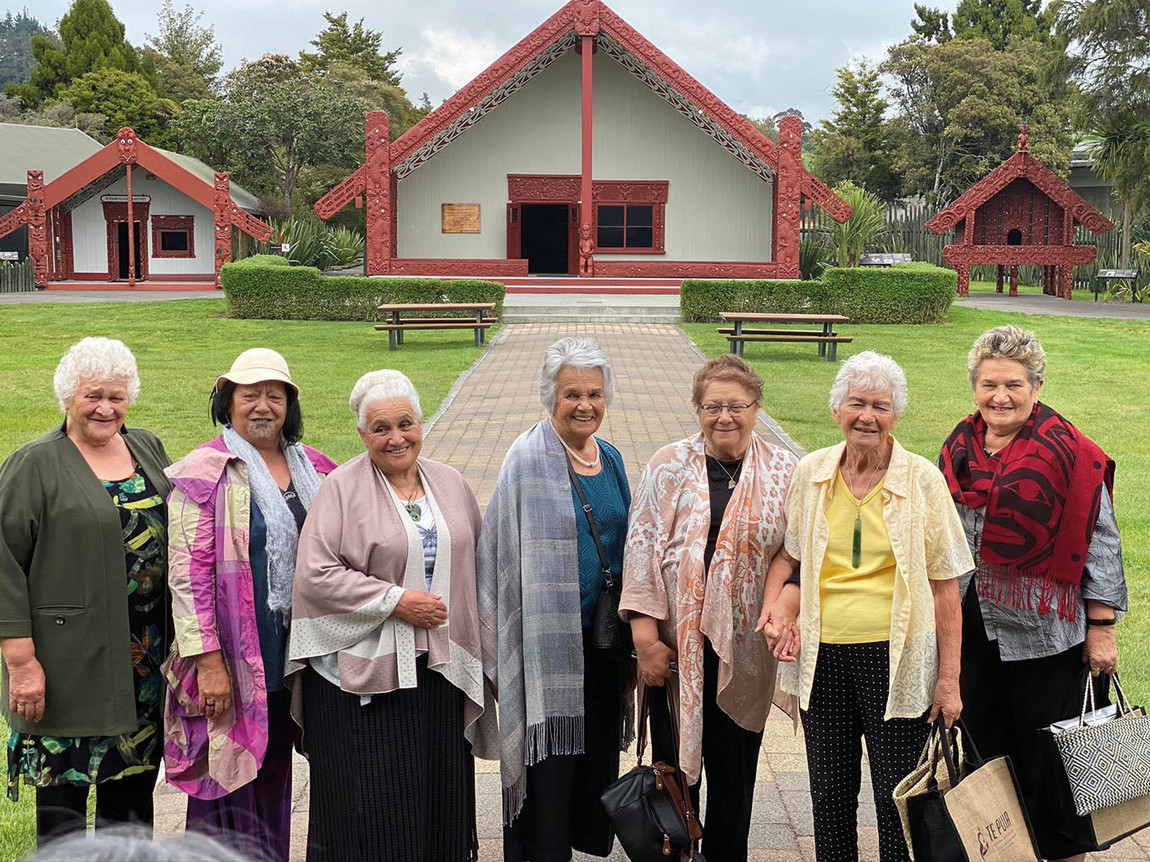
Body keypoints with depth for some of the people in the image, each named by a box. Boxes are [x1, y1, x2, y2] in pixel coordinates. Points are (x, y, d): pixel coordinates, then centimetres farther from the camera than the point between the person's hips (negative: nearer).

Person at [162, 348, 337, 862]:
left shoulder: (311, 467, 9)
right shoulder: (204, 473, -9)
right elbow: (189, 573, -15)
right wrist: (208, 660, -20)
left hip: (292, 653, 6)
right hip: (236, 660, -6)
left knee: (275, 770, 16)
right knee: (231, 775, 1)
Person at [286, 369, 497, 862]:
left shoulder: (450, 484, 10)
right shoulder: (341, 488, -6)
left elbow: (473, 563, 18)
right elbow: (315, 575, -13)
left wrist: (469, 642, 9)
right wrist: (396, 600, -15)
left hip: (439, 665, 5)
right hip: (362, 668, -4)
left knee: (438, 794, 10)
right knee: (370, 804, 0)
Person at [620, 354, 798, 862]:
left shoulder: (782, 472, 3)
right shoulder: (668, 467, 1)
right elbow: (641, 547, -2)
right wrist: (645, 633, -8)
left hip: (744, 648, 1)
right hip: (676, 644, 0)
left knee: (735, 767, 10)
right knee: (673, 762, 6)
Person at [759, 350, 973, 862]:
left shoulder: (922, 480, -5)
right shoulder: (811, 473, 3)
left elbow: (944, 586, -4)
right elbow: (788, 555, 15)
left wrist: (949, 679, -6)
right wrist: (775, 608, -4)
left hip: (897, 658, -3)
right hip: (822, 656, 3)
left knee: (900, 798, 3)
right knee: (829, 795, 13)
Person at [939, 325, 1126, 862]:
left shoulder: (1067, 453, -12)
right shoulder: (959, 449, 5)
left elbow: (1100, 543, -9)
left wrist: (1101, 627, -11)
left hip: (1043, 632, -5)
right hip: (974, 631, 5)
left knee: (1049, 758, 6)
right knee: (986, 751, 14)